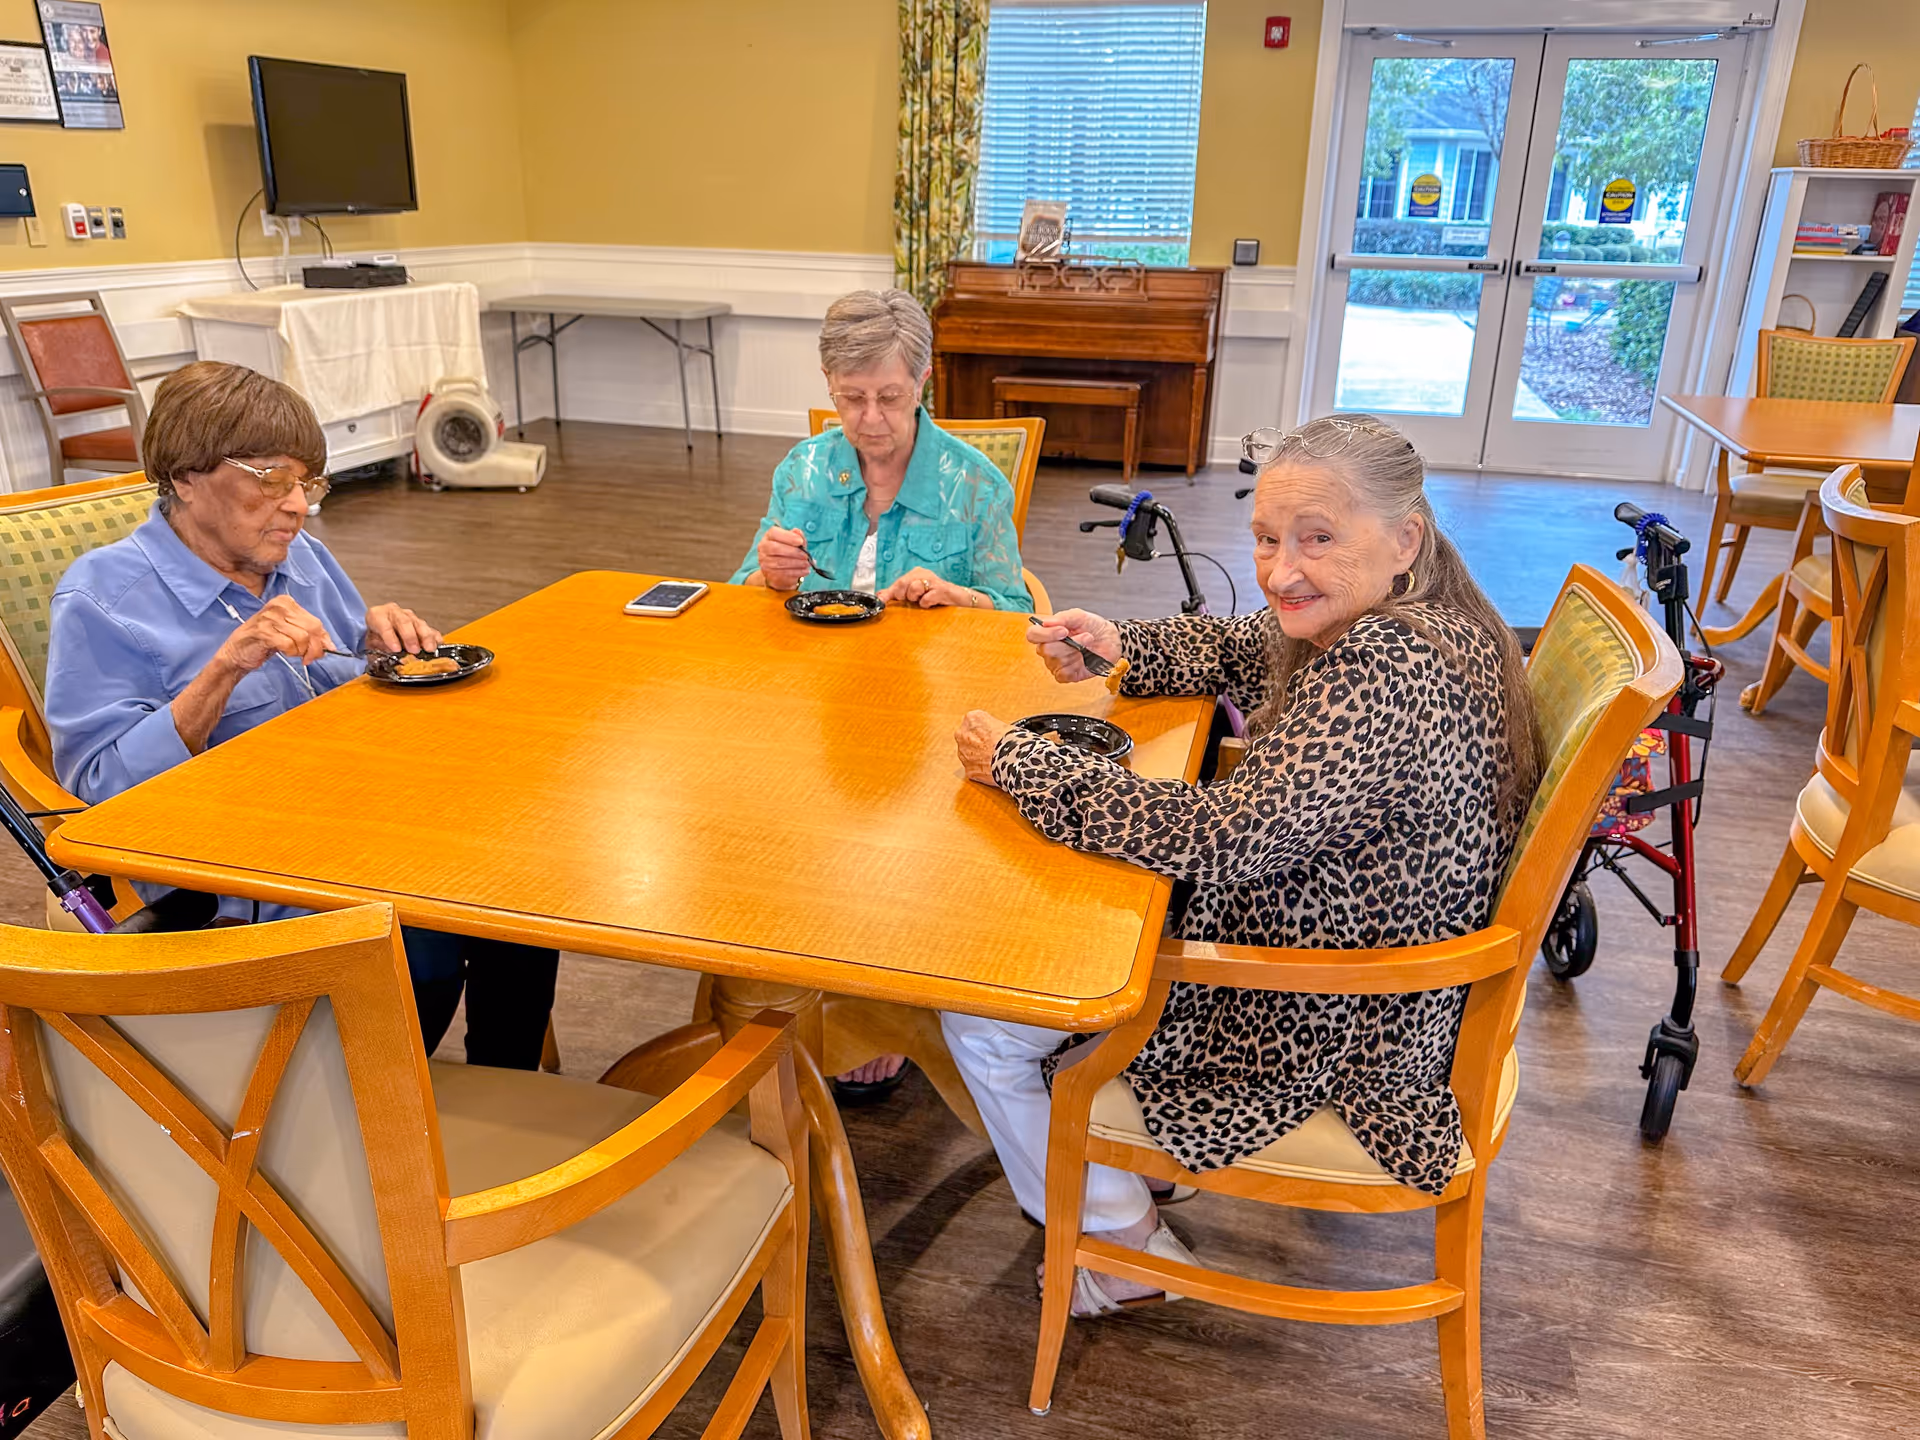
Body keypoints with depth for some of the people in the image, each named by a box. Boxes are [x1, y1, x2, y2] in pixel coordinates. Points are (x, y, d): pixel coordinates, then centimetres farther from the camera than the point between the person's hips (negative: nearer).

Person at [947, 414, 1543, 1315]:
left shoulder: (1385, 673, -33)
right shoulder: (1383, 621, -1)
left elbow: (1219, 838, -35)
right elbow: (1233, 649, 14)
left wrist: (1017, 762, -26)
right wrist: (1117, 648, -5)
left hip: (1329, 1030, -10)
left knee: (978, 1019, -2)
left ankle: (1125, 1247, 19)